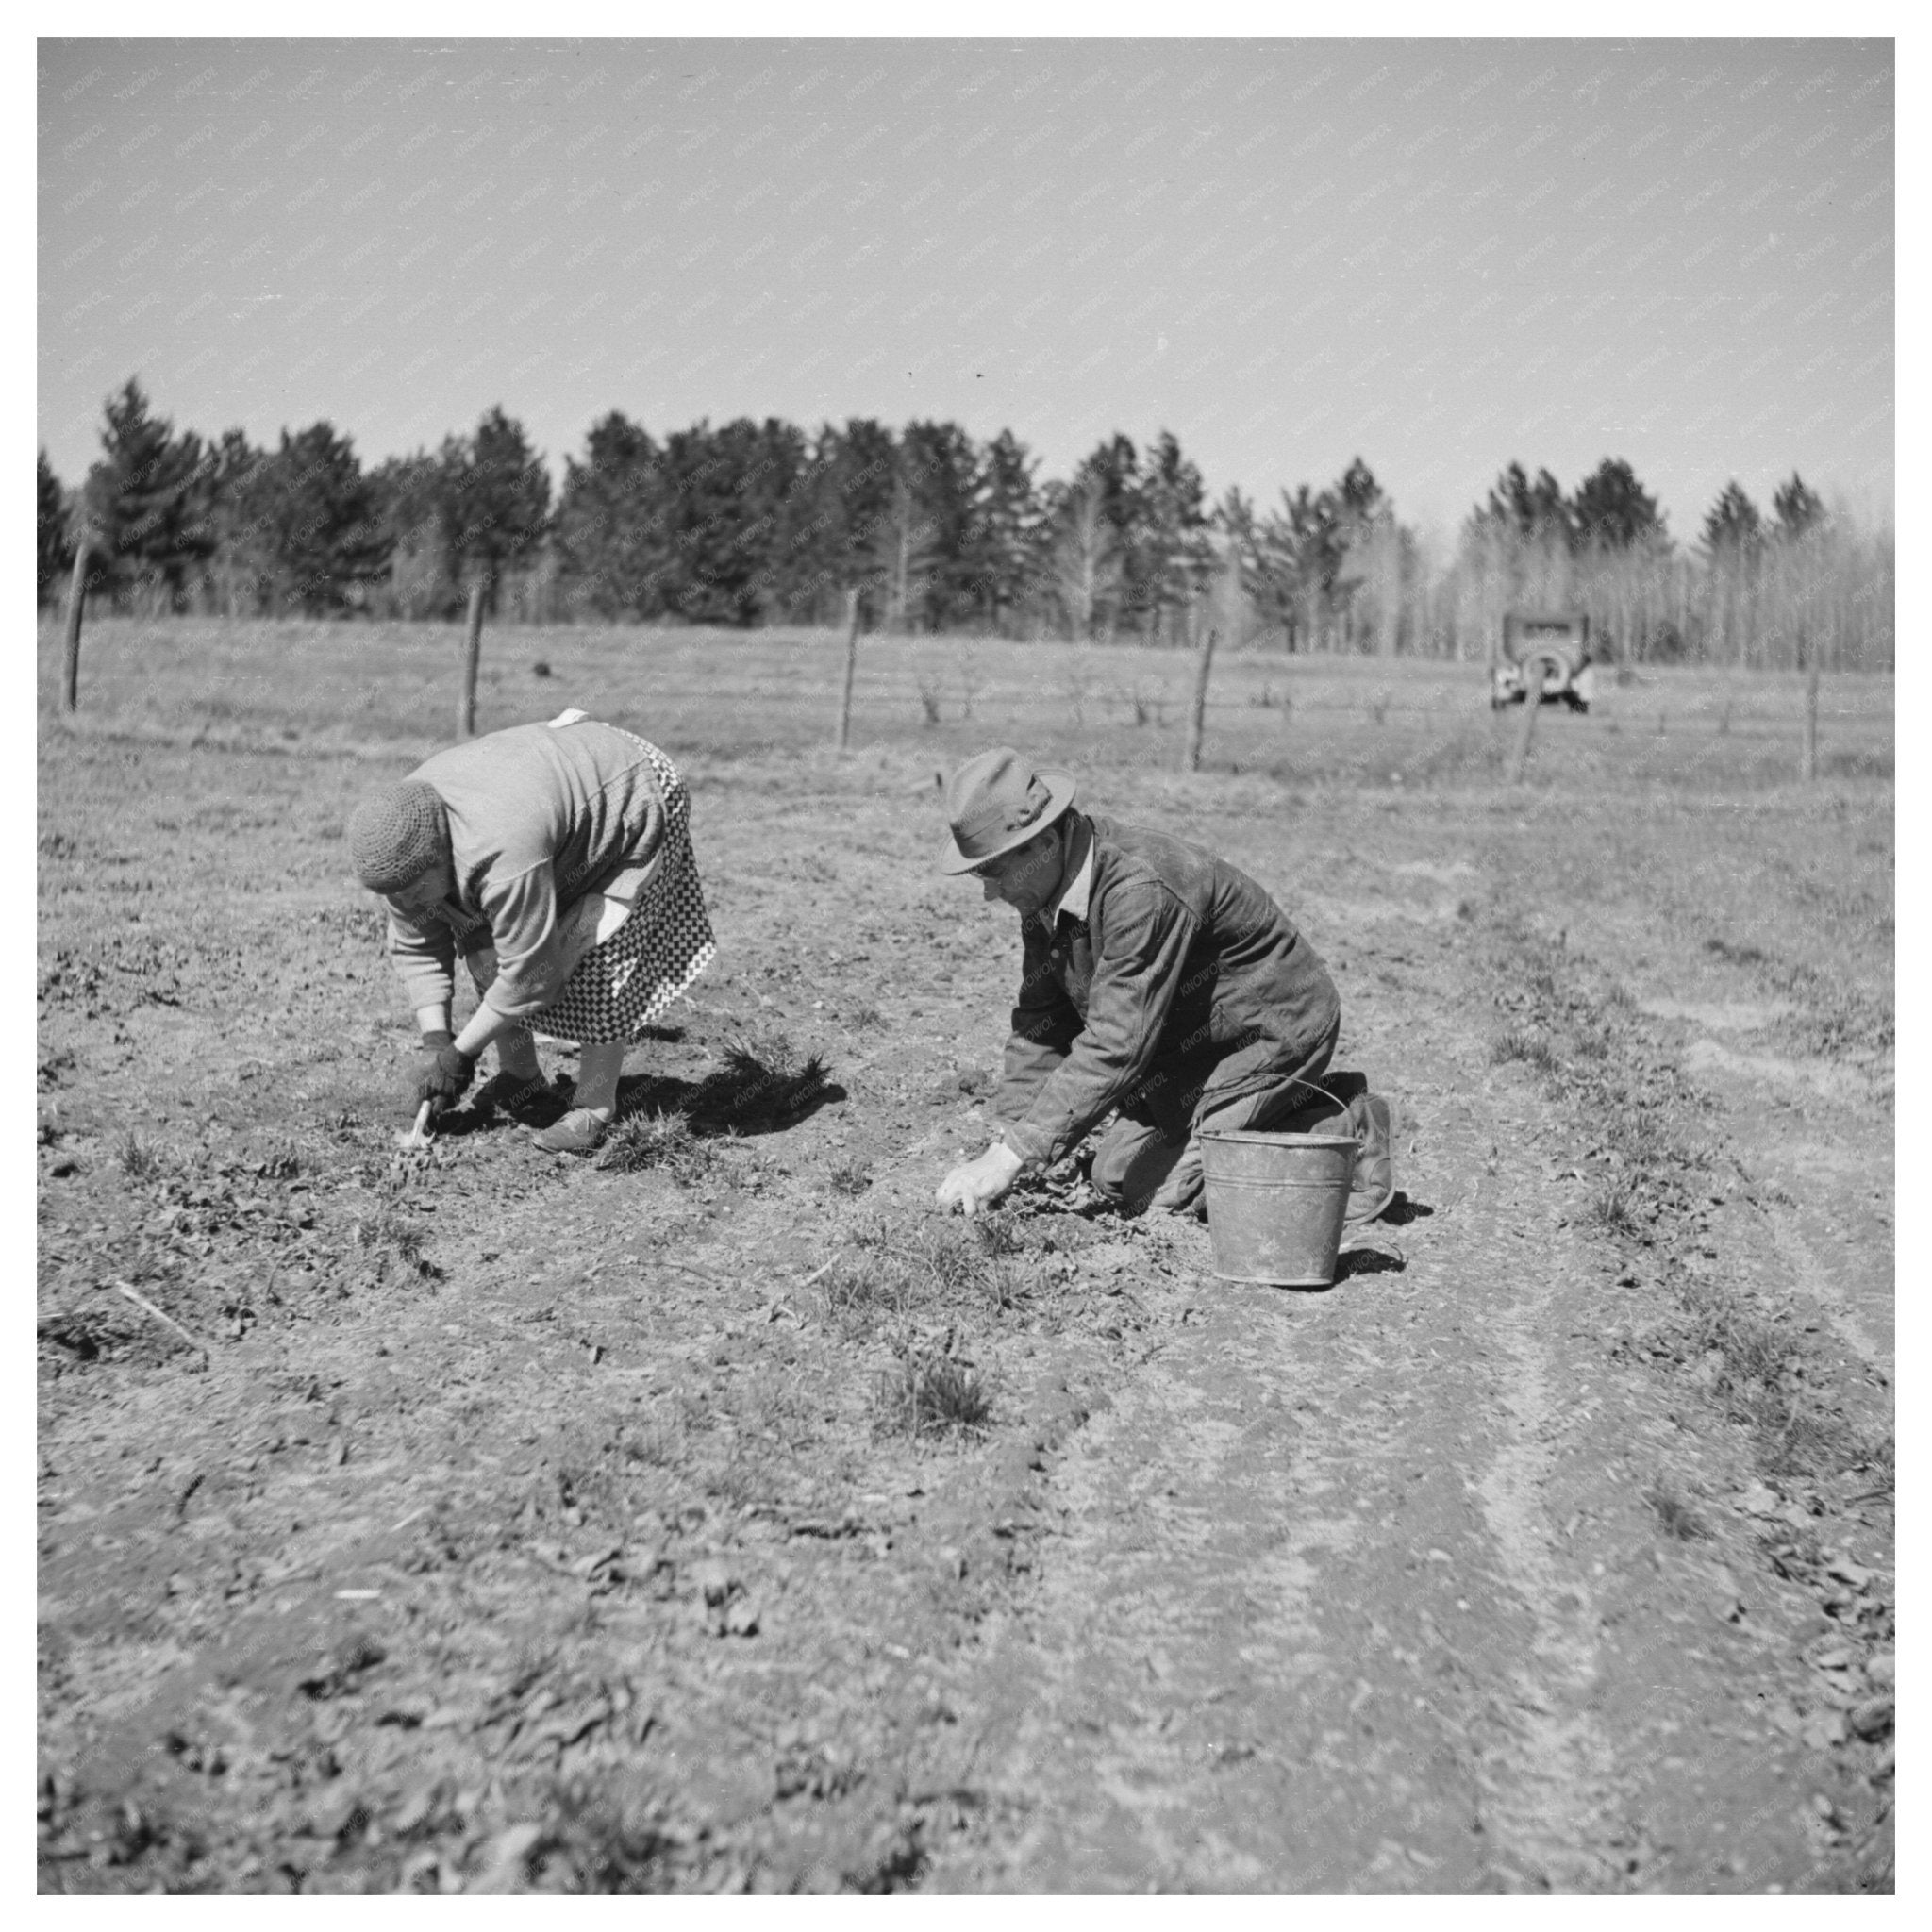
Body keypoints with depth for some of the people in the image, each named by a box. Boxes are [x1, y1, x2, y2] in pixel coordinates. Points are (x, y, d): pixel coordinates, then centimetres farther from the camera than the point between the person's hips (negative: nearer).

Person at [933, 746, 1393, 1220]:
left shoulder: (1142, 889, -35)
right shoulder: (1045, 894, -5)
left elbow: (1117, 1045, -37)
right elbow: (1042, 1021, 1)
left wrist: (1014, 1155, -36)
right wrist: (1004, 1144, -10)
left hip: (1274, 1032, -9)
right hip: (1194, 1046, 9)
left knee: (1152, 1189, -14)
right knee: (1114, 1175, 7)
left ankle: (1343, 1133, -1)